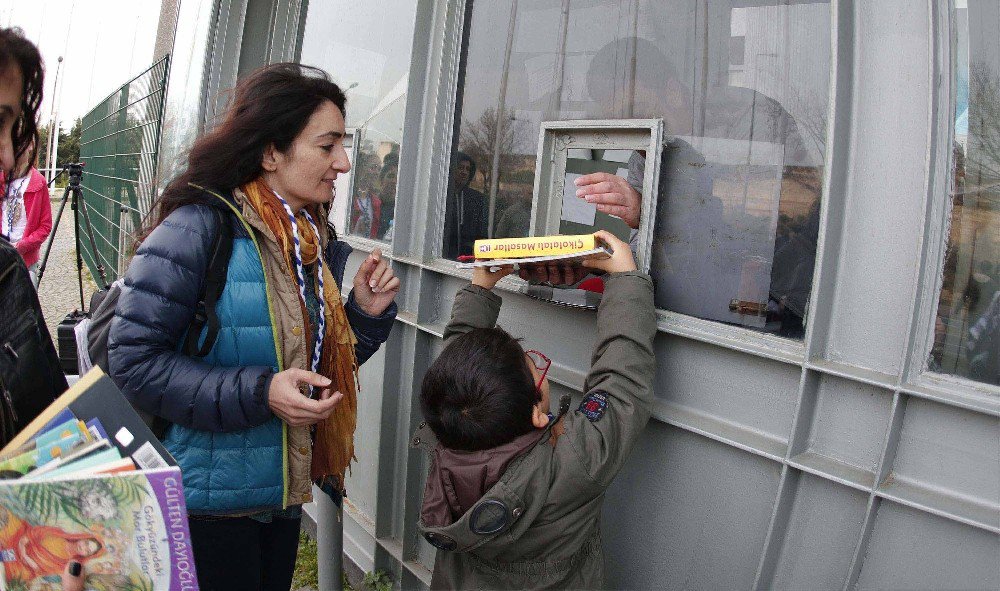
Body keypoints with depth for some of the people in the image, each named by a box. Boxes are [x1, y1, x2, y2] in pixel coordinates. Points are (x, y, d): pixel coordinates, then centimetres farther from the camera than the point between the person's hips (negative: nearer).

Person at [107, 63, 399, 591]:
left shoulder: (311, 240, 5)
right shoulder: (197, 228, -18)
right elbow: (133, 359, -21)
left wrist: (366, 313, -6)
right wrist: (257, 394, -28)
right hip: (207, 502, -7)